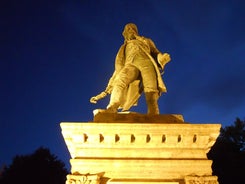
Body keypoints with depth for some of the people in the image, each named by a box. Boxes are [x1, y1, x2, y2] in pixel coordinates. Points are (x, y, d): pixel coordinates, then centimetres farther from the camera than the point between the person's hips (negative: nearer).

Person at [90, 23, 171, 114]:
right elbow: (119, 69, 30)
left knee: (151, 97, -27)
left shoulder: (146, 41, 36)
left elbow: (156, 54, 23)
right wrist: (107, 90, 19)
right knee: (120, 80, -36)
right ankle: (111, 110, -53)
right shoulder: (124, 48, 37)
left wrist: (163, 58, -6)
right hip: (131, 64, 1)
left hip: (147, 63, 0)